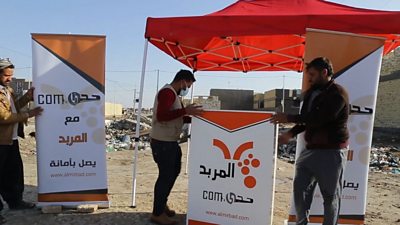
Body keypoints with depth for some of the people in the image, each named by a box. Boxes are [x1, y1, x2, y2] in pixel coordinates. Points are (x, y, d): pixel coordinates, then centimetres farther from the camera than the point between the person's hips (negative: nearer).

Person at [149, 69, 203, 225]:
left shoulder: (173, 94, 16)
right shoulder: (167, 92, -17)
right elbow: (161, 116, -31)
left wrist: (192, 117, 11)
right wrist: (185, 111, -32)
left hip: (170, 142, 11)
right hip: (162, 142, -11)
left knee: (173, 172, 20)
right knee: (166, 175, -2)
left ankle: (162, 204, 35)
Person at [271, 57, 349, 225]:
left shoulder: (337, 93, -14)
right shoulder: (311, 93, 11)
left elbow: (319, 119, -25)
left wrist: (288, 118, -20)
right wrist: (291, 133, 8)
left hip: (331, 151, -8)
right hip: (310, 149, 8)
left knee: (330, 194, 4)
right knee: (300, 188, 9)